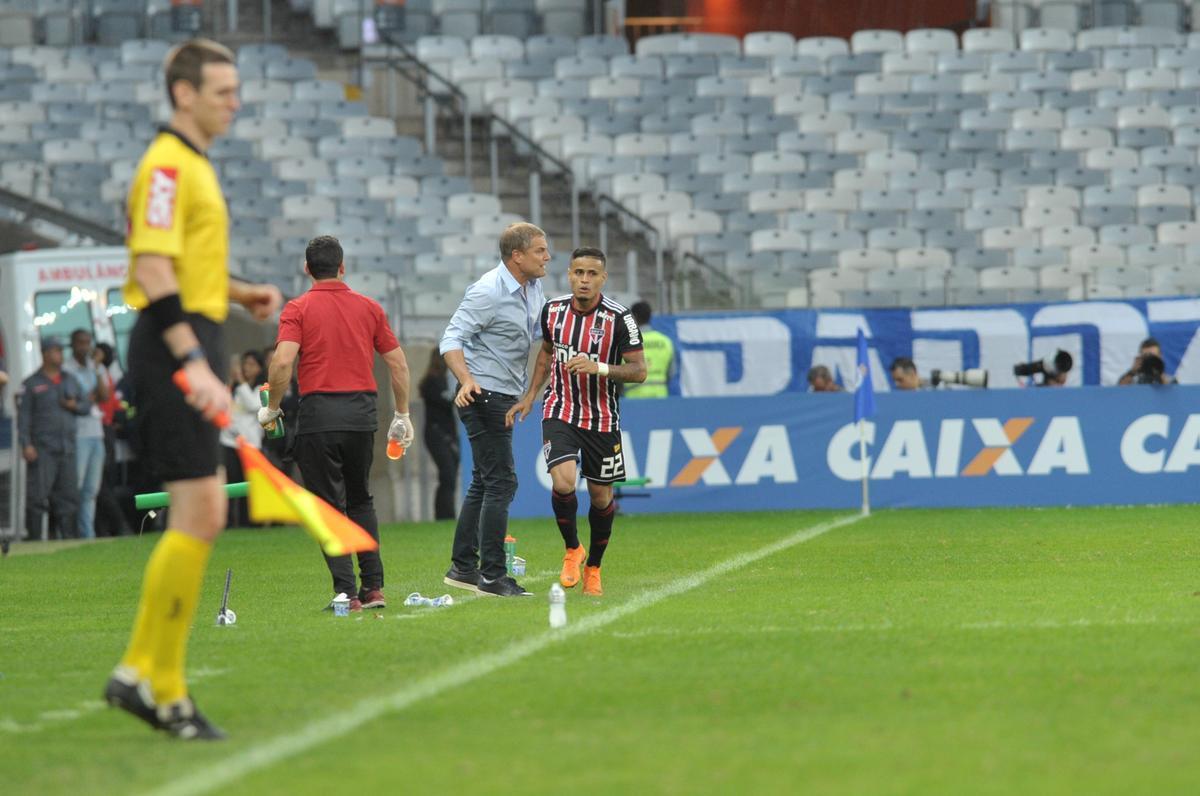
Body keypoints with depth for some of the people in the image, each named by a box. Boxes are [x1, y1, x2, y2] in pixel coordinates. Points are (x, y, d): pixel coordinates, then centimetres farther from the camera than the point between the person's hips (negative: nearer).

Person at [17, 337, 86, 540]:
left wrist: (75, 405, -2)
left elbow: (87, 405, 22)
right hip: (42, 448, -5)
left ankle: (66, 535, 10)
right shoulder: (32, 384, 2)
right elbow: (23, 416, -4)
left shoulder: (70, 381, 19)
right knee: (38, 495, -10)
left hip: (67, 447, 5)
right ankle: (34, 537, -8)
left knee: (68, 493, 5)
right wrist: (26, 444, -14)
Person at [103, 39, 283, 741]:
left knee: (203, 518, 10)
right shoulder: (167, 166, -12)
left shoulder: (195, 167, 19)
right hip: (174, 345, -10)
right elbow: (152, 272, -22)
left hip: (192, 349, 10)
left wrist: (240, 293, 15)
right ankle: (162, 687, -6)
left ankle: (140, 673, 13)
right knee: (197, 517, -11)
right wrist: (192, 362, -29)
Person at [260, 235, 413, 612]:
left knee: (329, 506, 2)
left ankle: (346, 591, -6)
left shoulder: (298, 309, -2)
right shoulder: (369, 307, 9)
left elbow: (283, 361, -16)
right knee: (361, 500, 18)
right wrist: (402, 415, 18)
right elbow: (398, 363, 9)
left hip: (318, 414, -3)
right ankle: (373, 586, 10)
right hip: (361, 414, 3)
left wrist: (272, 407, -2)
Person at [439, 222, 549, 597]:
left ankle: (462, 567, 22)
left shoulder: (533, 287, 8)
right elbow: (452, 339, -22)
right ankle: (492, 576, -8)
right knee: (501, 482, -10)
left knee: (484, 482, 14)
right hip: (483, 395, -10)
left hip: (504, 397, 10)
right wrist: (467, 380, -37)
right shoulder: (488, 292, -19)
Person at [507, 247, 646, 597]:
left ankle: (593, 568, 29)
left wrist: (599, 368, -29)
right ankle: (572, 550, 6)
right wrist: (530, 397, 12)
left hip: (602, 419, -1)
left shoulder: (619, 318, -14)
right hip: (560, 411, 1)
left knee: (600, 495, 7)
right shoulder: (553, 309, -2)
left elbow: (639, 370, -13)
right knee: (563, 482, -20)